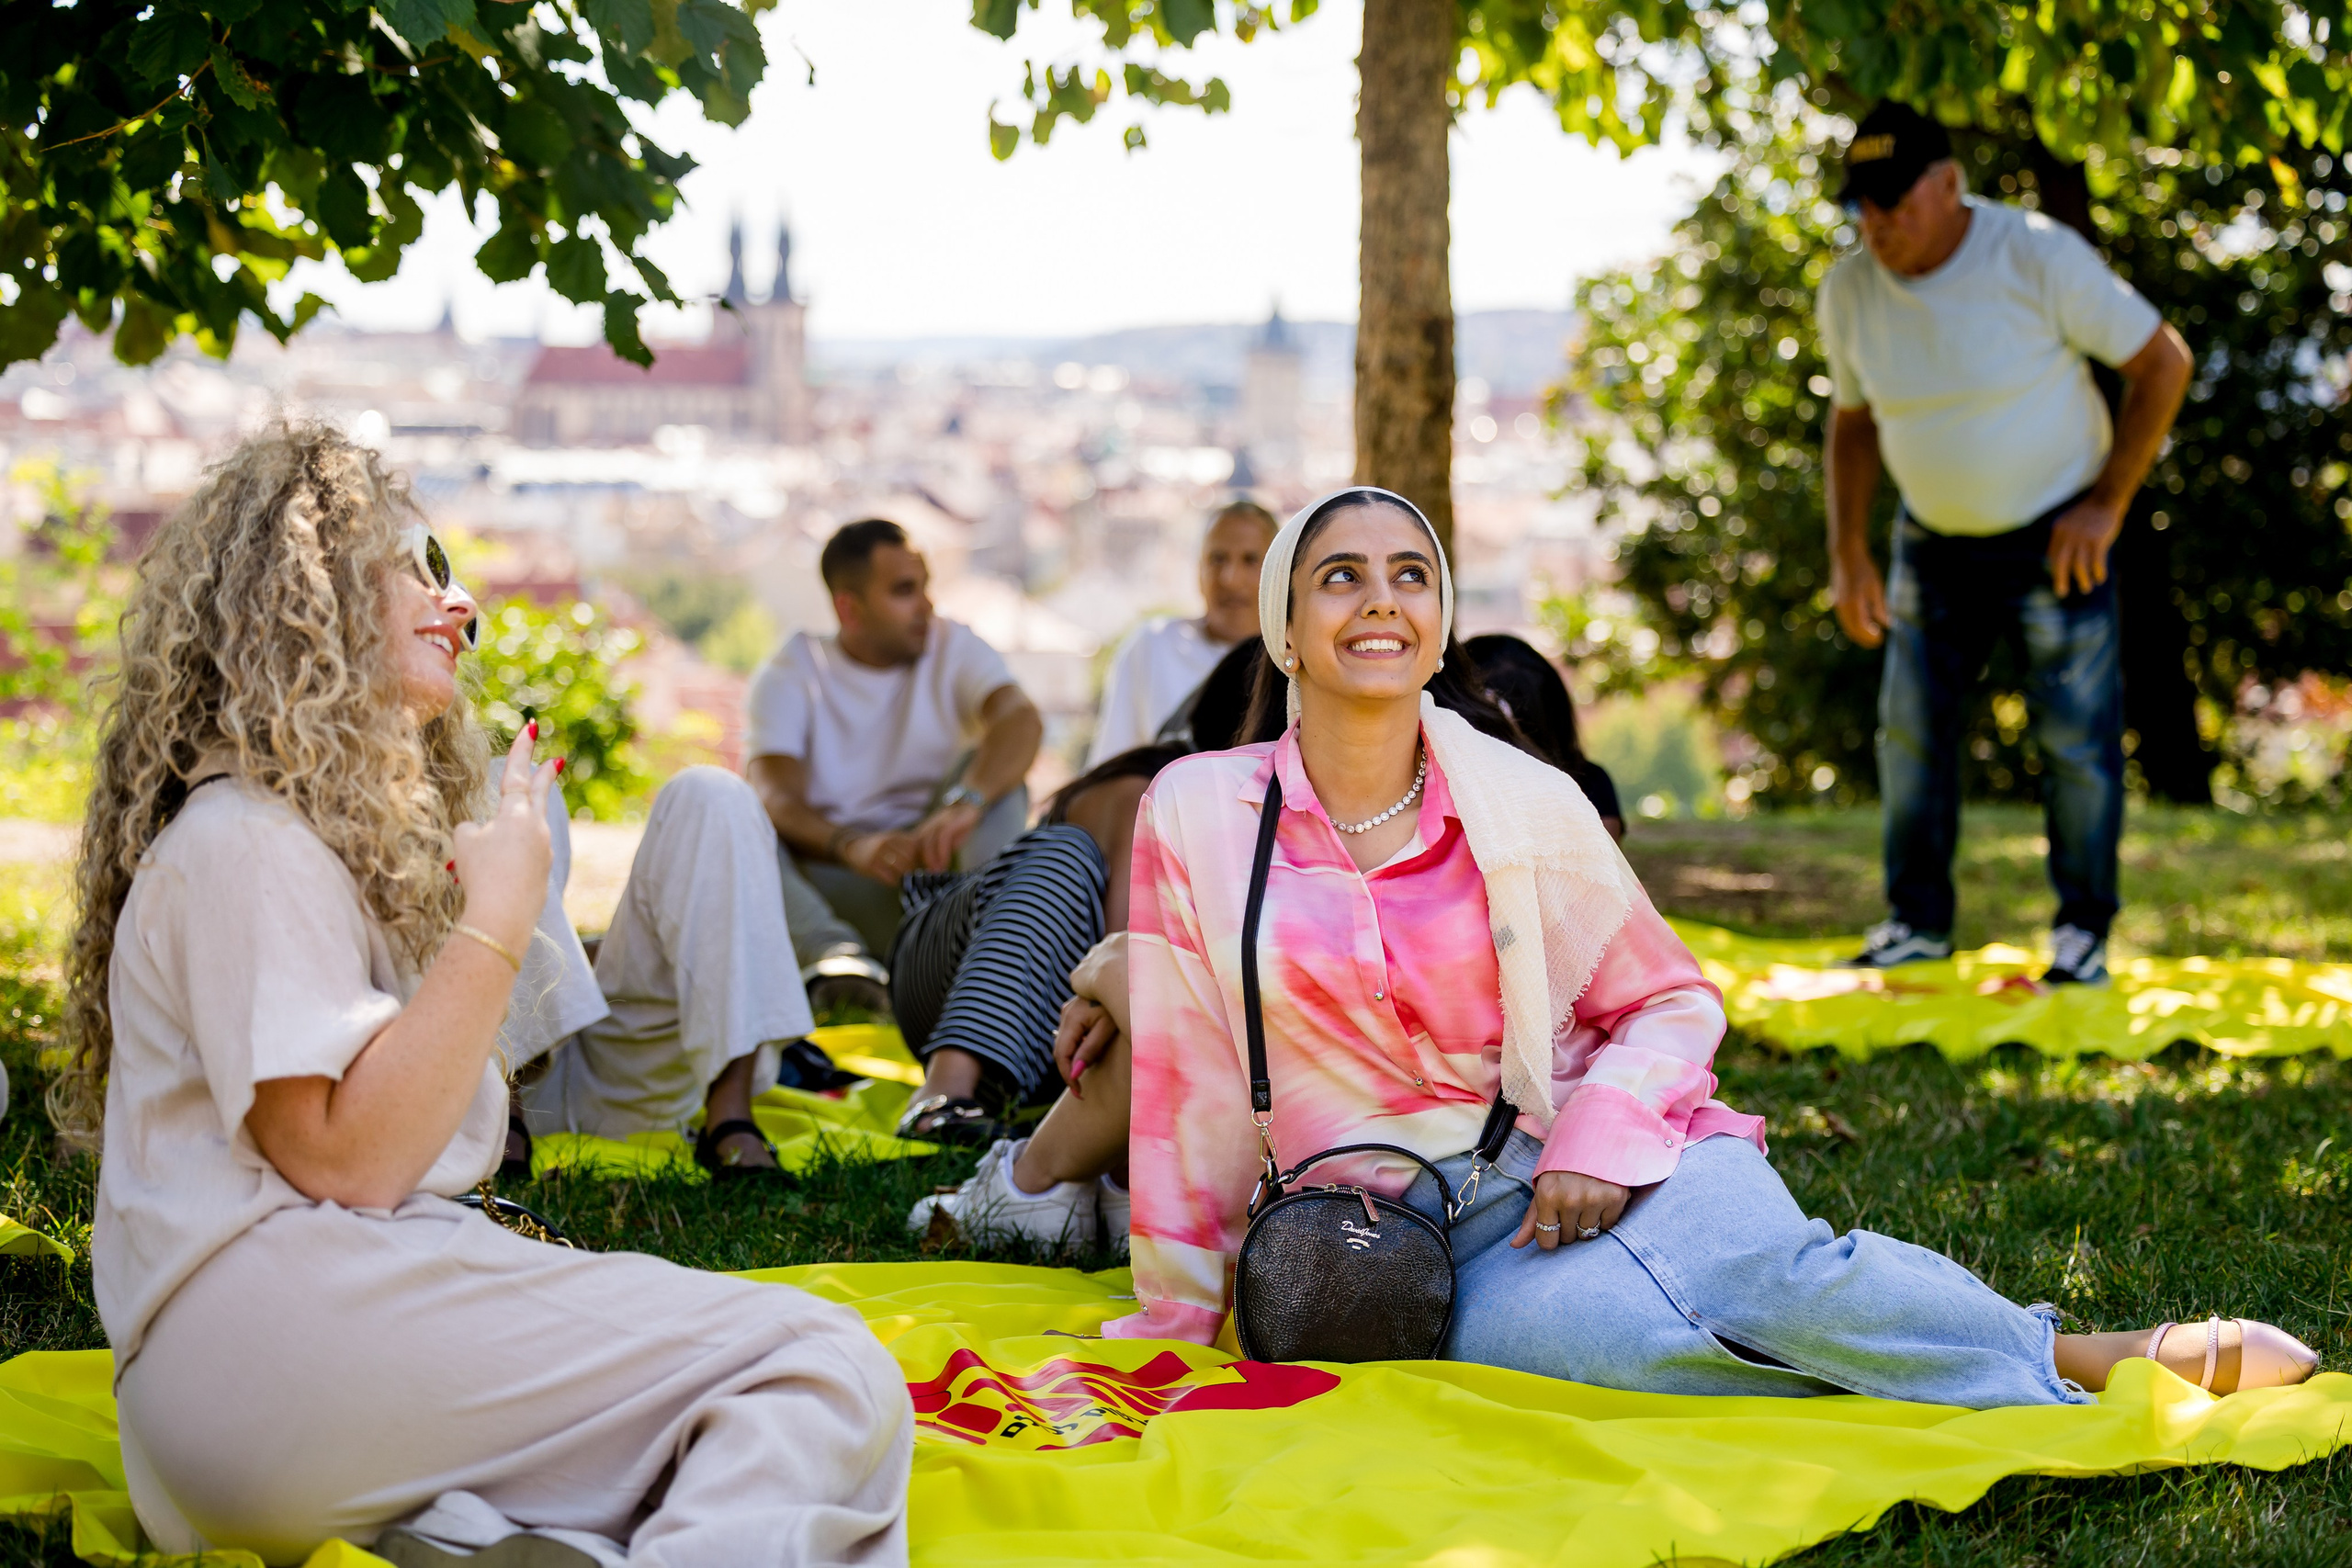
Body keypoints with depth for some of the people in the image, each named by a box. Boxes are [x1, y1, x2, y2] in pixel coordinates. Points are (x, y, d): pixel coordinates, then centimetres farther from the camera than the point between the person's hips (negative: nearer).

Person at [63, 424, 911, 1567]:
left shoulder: (348, 831, 28)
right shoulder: (241, 840, -4)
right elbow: (344, 1159, -13)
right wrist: (499, 919, -9)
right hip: (277, 1332, -10)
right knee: (825, 1372, -23)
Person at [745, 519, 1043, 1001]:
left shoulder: (954, 649, 6)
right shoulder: (791, 672, 2)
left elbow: (1022, 719, -17)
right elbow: (775, 794, -16)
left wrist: (964, 804, -39)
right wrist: (852, 847, -38)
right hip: (829, 880, -1)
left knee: (991, 765, -19)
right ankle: (833, 952, -48)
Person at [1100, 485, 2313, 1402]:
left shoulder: (1529, 807, 1)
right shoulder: (1198, 817, -2)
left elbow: (1672, 1004, 10)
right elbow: (1187, 1087, 4)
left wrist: (1604, 1134, -11)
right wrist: (1178, 1317, 10)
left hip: (1586, 1165, 1)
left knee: (1774, 1275, -35)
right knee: (1605, 1324, -37)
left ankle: (2106, 1353, -20)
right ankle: (2060, 1384, -28)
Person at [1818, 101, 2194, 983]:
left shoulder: (2040, 258, -20)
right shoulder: (1849, 292, -6)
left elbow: (2163, 360, -12)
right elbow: (1852, 420, 10)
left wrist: (2109, 501, -15)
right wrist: (1848, 554, 3)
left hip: (2056, 536, -4)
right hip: (1935, 543, 4)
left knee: (2076, 736, -5)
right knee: (1909, 727, 4)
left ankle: (2082, 929, 9)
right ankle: (1917, 922, 18)